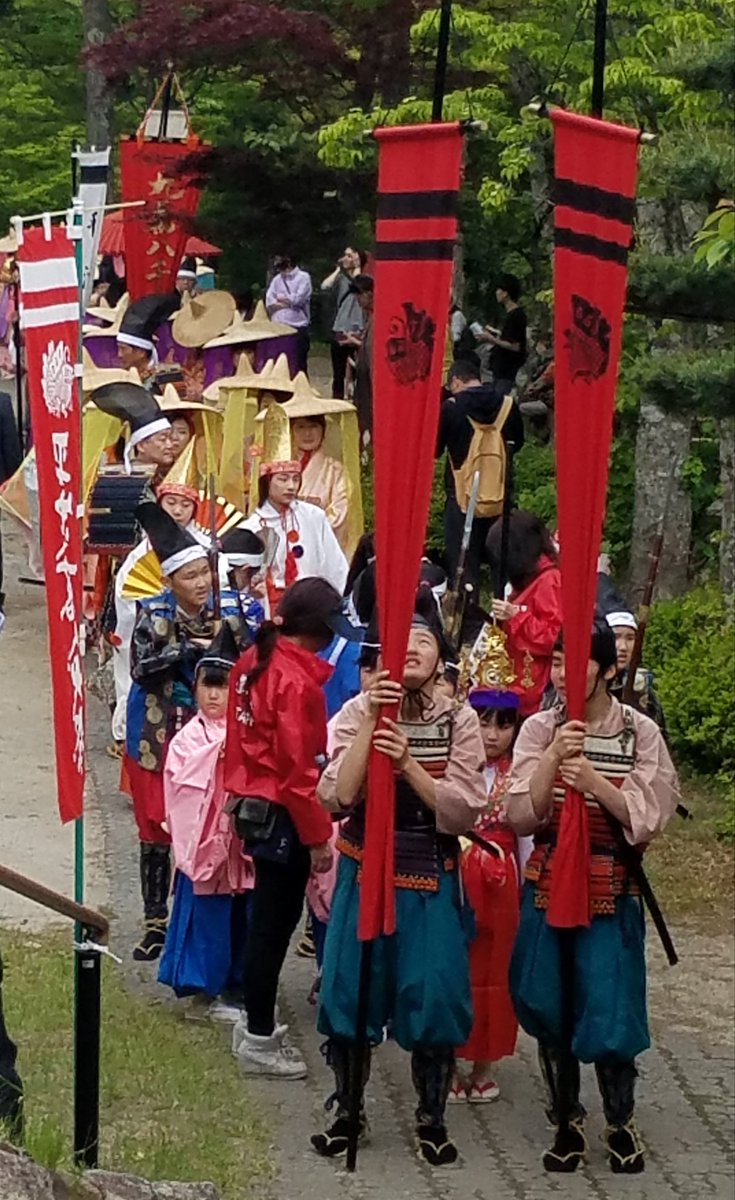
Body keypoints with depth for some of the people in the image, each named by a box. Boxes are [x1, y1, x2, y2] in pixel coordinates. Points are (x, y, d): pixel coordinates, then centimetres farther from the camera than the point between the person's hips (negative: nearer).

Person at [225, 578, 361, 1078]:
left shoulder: (253, 662, 4)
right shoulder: (297, 680, -22)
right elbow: (299, 768, -21)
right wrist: (317, 836, -15)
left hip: (253, 806, 9)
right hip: (284, 816, -9)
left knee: (268, 917, 20)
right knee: (275, 923, 1)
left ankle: (255, 1023, 30)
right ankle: (260, 1041, 9)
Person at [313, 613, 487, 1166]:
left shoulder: (460, 720, -4)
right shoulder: (358, 712, -4)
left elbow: (463, 811, -11)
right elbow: (339, 796, -16)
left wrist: (408, 762, -23)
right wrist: (372, 724, -22)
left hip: (432, 877, 0)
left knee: (433, 995, -2)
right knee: (350, 989, 2)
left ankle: (432, 1119, 14)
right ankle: (347, 1112, 19)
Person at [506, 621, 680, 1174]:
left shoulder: (641, 733, -5)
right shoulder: (540, 729, -2)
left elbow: (648, 819, -9)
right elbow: (521, 816, -8)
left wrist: (593, 781, -22)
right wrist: (552, 759, -21)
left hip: (612, 890, -2)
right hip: (548, 883, 2)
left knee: (608, 1013, -4)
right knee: (548, 1008, 7)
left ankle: (621, 1119, 18)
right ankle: (567, 1121, 24)